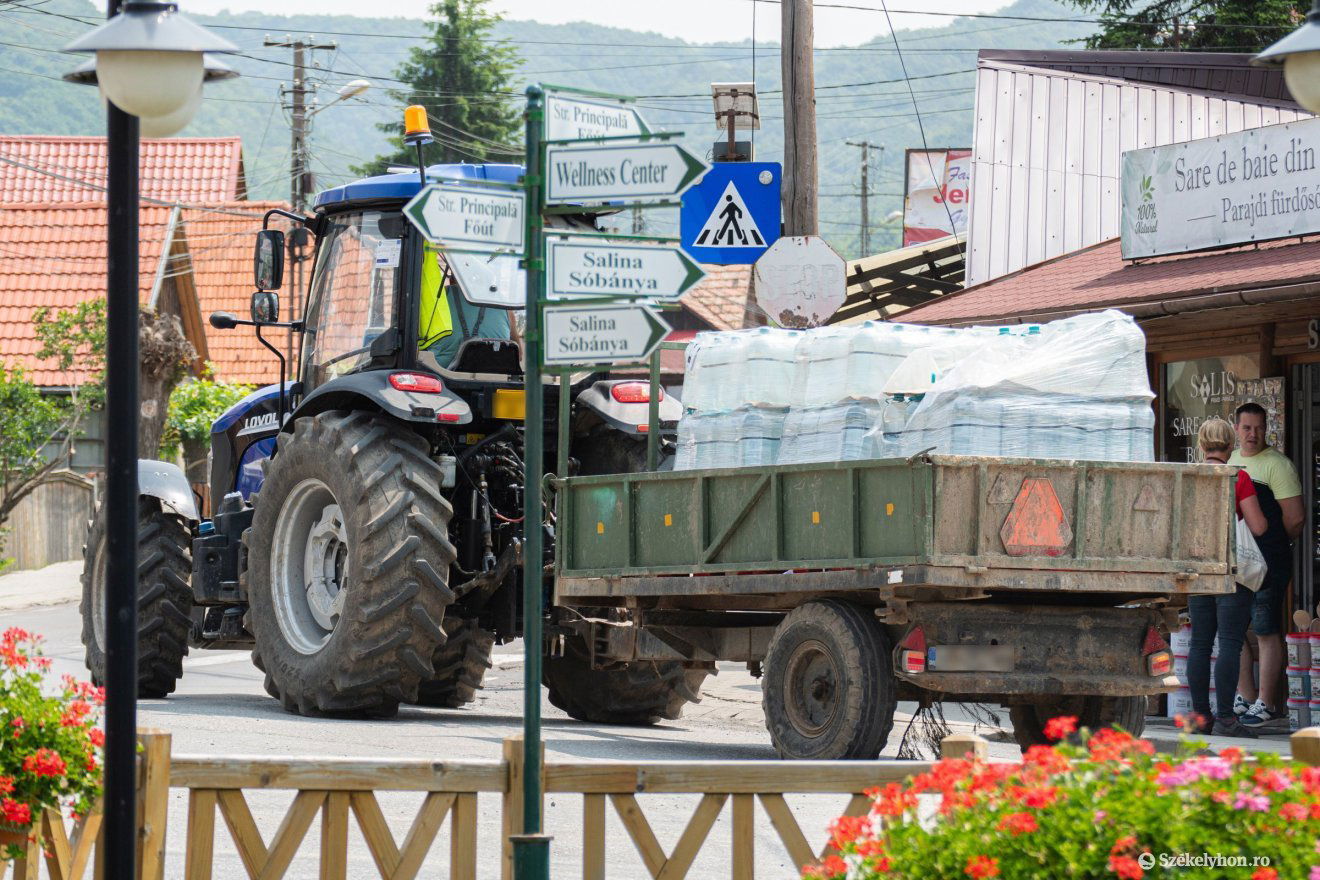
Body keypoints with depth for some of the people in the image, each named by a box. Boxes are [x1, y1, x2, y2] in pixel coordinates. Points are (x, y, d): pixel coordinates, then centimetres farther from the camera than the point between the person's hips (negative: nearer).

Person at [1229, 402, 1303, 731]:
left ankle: (1267, 705, -3)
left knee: (1267, 632, -5)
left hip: (1267, 562, -8)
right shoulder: (1229, 462, 15)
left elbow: (1295, 518, -11)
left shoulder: (1277, 464, -8)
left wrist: (1271, 545, 1)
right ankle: (1245, 698, 21)